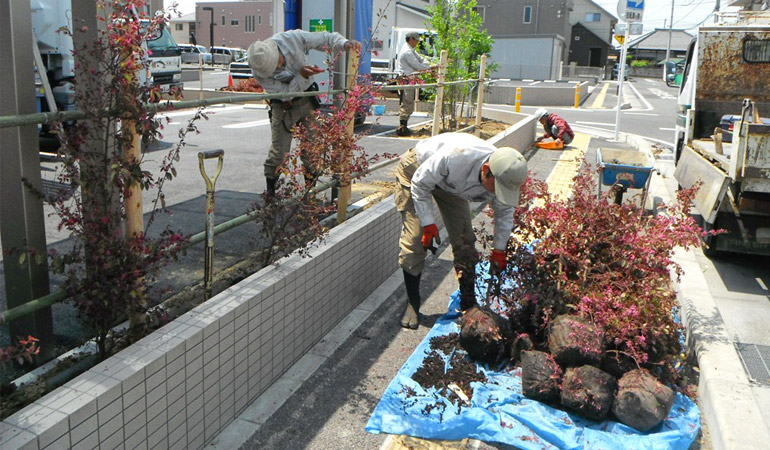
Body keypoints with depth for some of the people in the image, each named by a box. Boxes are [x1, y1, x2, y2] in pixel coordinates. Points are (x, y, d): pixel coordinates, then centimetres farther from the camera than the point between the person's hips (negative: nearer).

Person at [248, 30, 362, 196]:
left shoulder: (293, 38, -21)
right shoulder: (259, 73, -23)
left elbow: (325, 38, -10)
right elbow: (285, 93, -22)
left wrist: (345, 43, -28)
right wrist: (302, 75, -35)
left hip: (308, 100, 2)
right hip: (283, 107, -2)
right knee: (278, 152, -4)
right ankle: (270, 192, 13)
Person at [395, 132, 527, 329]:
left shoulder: (504, 175, -27)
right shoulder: (454, 157, -46)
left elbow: (504, 212, -4)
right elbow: (419, 184, -28)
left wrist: (499, 249, -4)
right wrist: (428, 223, -27)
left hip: (449, 183, 5)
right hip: (417, 170, -5)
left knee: (464, 241, -1)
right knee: (415, 240, -12)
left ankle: (468, 303, 14)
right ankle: (412, 303, 4)